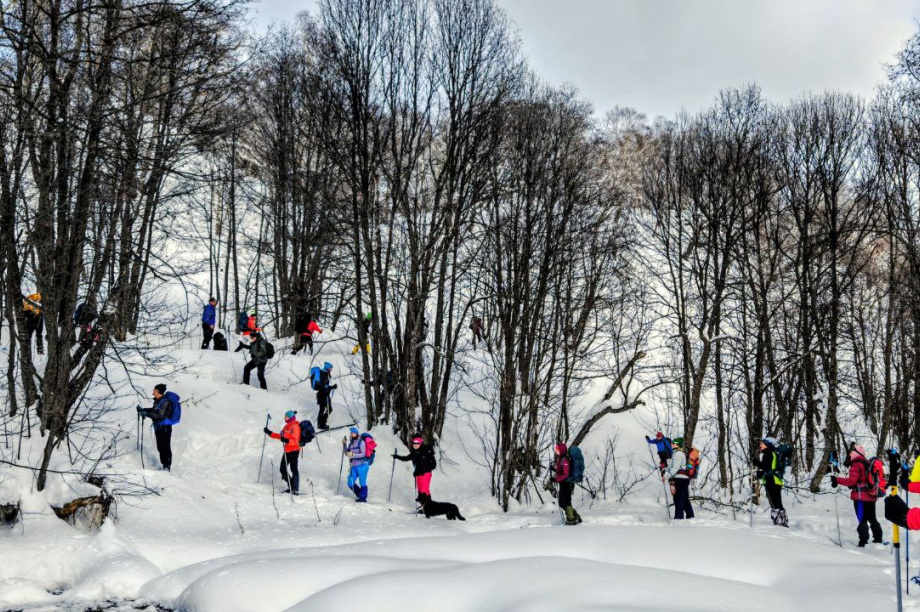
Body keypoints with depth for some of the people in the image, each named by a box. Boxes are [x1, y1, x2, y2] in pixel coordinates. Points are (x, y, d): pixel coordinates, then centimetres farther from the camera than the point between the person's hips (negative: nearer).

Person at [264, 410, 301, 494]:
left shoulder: (295, 426, -13)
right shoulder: (287, 426, 15)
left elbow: (295, 440, -22)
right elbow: (281, 436, 24)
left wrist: (287, 440, -39)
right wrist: (270, 433, 22)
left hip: (294, 450, -9)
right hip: (287, 451, 9)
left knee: (294, 469, -6)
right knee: (283, 469, 8)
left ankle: (295, 488, 1)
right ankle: (291, 486, 18)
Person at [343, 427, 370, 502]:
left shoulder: (361, 442, -6)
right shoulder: (351, 443, 15)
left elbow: (363, 454, -15)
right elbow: (346, 453, 15)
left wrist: (353, 455, -25)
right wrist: (344, 444, 4)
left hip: (362, 465, -7)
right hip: (354, 466, 7)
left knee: (362, 482, -4)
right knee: (350, 483, 6)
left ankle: (363, 497, 7)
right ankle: (359, 494, 24)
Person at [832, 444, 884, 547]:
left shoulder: (856, 465, -14)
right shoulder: (868, 464, 12)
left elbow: (851, 481, -22)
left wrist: (837, 480, -20)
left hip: (861, 497, -8)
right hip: (871, 496, 8)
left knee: (862, 520, -6)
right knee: (872, 518, 19)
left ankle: (863, 541, -10)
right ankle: (878, 538, 26)